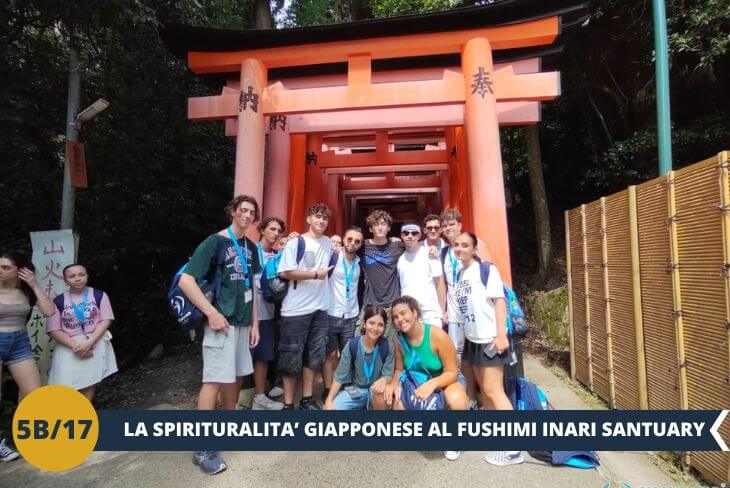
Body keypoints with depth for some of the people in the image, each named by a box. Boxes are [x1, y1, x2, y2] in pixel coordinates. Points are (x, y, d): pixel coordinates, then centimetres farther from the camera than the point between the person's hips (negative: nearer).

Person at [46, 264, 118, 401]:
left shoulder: (99, 295, -1)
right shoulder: (58, 301, -1)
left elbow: (105, 321, -3)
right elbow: (53, 330, -3)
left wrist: (89, 343, -16)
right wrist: (76, 346, -15)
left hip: (96, 344, 0)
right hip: (69, 347, 0)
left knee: (90, 382, 6)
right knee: (67, 386, -7)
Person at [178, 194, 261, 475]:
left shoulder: (250, 247, 11)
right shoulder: (215, 242, -10)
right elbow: (185, 280, -15)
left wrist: (254, 323, 11)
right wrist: (211, 312, -18)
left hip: (243, 322, 7)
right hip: (222, 321, -7)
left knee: (235, 376, 16)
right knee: (215, 380, -4)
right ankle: (203, 449, 7)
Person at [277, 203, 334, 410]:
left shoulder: (328, 243, 11)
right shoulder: (295, 242, -5)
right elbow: (285, 272, -15)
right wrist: (315, 274, -11)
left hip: (320, 308, 6)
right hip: (296, 309, -5)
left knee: (314, 357, 13)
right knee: (292, 357, 2)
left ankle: (307, 399, 26)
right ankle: (288, 403, 15)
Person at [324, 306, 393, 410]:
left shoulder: (386, 347, -13)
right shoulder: (352, 345, -13)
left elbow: (389, 375, -10)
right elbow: (339, 377, -9)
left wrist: (384, 380, -35)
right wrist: (329, 401, -19)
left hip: (376, 389, -2)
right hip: (354, 390, 2)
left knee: (381, 393, -36)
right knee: (330, 407, -19)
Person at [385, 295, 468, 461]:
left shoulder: (437, 335, -27)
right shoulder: (398, 340, -13)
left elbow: (452, 373, -23)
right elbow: (399, 370, -2)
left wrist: (432, 384, -41)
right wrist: (394, 384, -24)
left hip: (445, 380, -4)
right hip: (417, 383, 5)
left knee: (456, 402, -38)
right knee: (397, 406, -22)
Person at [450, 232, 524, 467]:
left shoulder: (486, 269, -11)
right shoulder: (459, 274, 9)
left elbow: (499, 301, -16)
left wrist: (501, 334, -21)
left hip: (490, 338, -7)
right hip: (473, 339, 8)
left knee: (493, 390, -8)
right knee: (483, 388, 16)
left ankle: (513, 449, 0)